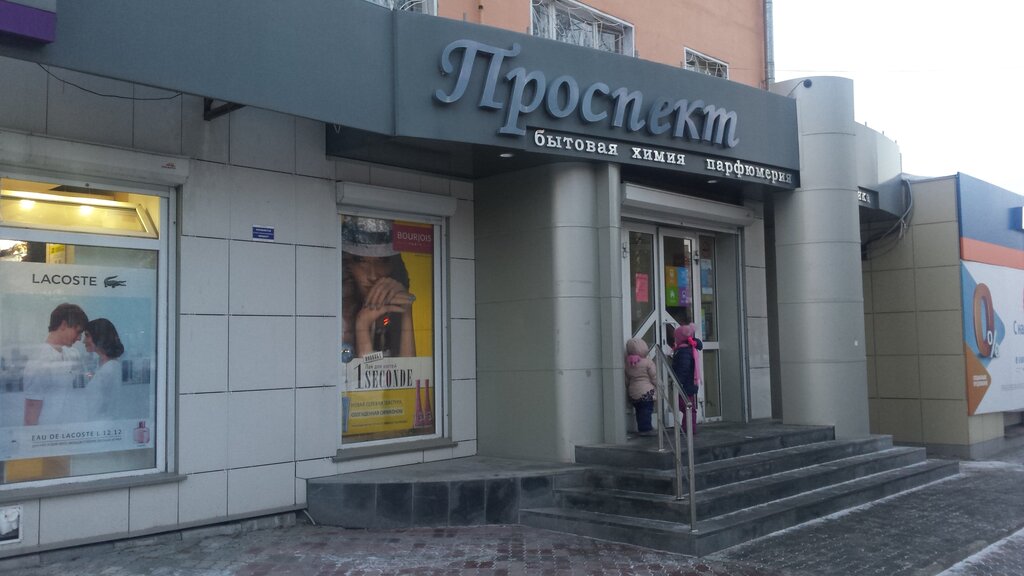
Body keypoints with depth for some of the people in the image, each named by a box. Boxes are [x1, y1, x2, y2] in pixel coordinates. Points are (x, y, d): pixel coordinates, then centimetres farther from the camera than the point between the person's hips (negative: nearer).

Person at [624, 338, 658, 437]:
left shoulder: (627, 363, 2)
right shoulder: (648, 362, -12)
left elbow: (626, 380, 9)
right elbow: (654, 378, -8)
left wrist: (628, 389, 22)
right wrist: (658, 387, 5)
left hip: (633, 392, 5)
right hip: (646, 391, -5)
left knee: (639, 410, 13)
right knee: (646, 410, -1)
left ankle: (641, 428, 18)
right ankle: (646, 429, -2)